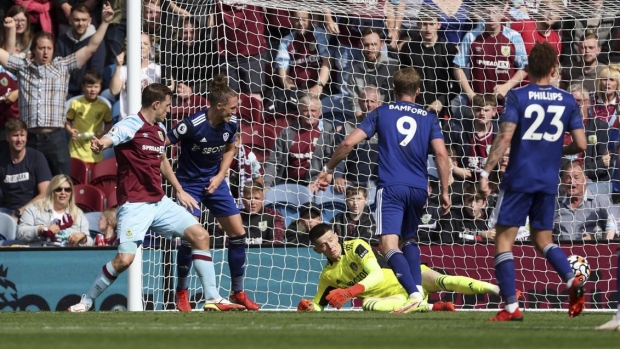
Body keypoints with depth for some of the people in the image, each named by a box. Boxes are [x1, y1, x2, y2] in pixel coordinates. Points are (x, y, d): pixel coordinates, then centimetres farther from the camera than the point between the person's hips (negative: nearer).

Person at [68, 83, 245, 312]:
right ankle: (86, 301, 5)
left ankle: (212, 299, 7)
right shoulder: (130, 127, -12)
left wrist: (179, 190, 33)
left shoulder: (160, 129, 13)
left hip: (159, 202, 8)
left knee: (200, 236, 0)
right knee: (125, 259, -16)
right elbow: (109, 139, -34)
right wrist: (99, 144, -57)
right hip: (135, 205, -8)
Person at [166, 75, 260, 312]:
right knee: (190, 236, -15)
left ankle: (238, 292, 13)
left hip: (214, 181, 6)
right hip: (190, 183, -6)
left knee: (238, 233, 1)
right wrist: (177, 189, -21)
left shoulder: (231, 124, -7)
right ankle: (181, 293, 4)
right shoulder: (193, 125, -25)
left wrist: (220, 175, -2)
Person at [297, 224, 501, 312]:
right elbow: (318, 306, 15)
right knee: (368, 304, -33)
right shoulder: (327, 275, 5)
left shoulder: (356, 247, -10)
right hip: (393, 297, 3)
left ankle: (496, 289, -37)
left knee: (442, 281, -31)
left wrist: (349, 291, -35)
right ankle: (430, 307, -35)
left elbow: (377, 275, -21)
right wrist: (308, 306, -10)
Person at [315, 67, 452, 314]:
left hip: (391, 187, -4)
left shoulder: (382, 113, 9)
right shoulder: (429, 118, 12)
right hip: (418, 189, 4)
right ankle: (419, 293, 11)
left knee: (389, 244, -14)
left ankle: (414, 294, -34)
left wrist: (328, 169, 14)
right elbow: (441, 154, 0)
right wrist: (445, 191, 5)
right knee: (409, 240, 25)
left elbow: (349, 143, 2)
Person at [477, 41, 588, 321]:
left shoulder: (517, 97, -6)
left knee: (504, 240, 3)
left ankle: (511, 306, -5)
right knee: (542, 239, 18)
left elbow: (504, 138, -16)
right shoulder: (568, 101, 4)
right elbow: (580, 144, 1)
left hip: (518, 179, -4)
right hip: (549, 183, 4)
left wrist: (485, 172, -13)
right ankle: (572, 281, -9)